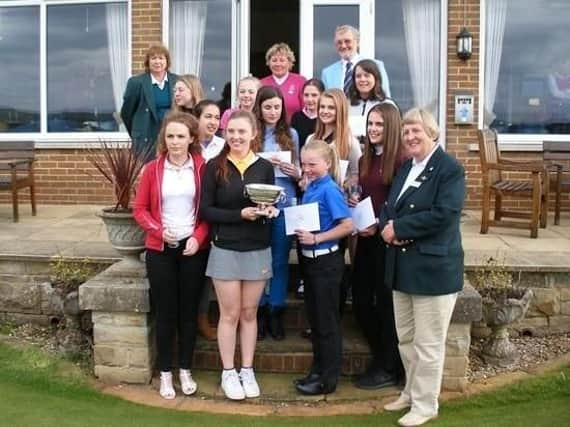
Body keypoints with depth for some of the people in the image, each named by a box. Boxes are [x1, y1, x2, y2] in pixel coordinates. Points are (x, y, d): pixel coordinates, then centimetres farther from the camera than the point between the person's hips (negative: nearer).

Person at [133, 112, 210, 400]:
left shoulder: (202, 168, -2)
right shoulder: (153, 169, -1)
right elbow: (140, 209, 2)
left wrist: (198, 237, -13)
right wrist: (159, 230, -14)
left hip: (194, 247, 0)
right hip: (160, 249, 0)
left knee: (189, 310, 8)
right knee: (165, 311, 4)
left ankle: (185, 370, 21)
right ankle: (165, 373, 16)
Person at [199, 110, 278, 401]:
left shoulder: (264, 167, 2)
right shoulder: (214, 167, -5)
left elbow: (272, 205, 10)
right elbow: (206, 210, -8)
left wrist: (268, 211, -13)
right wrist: (240, 214, -18)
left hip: (258, 250, 2)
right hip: (225, 249, -2)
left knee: (249, 313, 12)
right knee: (230, 314, 5)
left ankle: (247, 371, 24)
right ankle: (228, 373, 19)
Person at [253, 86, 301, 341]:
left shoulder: (291, 135, 9)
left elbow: (298, 171, 14)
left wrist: (296, 173, -8)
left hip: (284, 206, 2)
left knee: (280, 260, 7)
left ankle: (276, 313, 16)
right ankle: (259, 312, 17)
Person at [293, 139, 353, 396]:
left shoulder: (330, 190, -16)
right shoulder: (310, 188, 7)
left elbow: (347, 226, -22)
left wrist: (316, 238, -23)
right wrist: (301, 232, 1)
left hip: (326, 261, -8)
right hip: (310, 259, 8)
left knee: (327, 321, 2)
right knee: (314, 317, 17)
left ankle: (328, 379, 14)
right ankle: (318, 369, 31)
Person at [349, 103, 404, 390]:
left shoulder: (400, 160, -13)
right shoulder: (365, 160, 12)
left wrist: (379, 226, -19)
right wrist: (353, 203, 1)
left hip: (388, 240, -8)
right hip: (365, 239, 8)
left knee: (386, 303, 3)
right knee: (361, 301, 11)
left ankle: (389, 369, 19)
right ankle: (380, 358, 29)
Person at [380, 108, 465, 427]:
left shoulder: (450, 168, -10)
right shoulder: (406, 168, 16)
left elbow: (444, 214, -22)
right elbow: (388, 207, 15)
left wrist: (399, 228, -18)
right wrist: (388, 227, -8)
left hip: (434, 268, -8)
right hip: (403, 266, 8)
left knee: (427, 343, 2)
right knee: (406, 338, 17)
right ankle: (412, 392, 33)